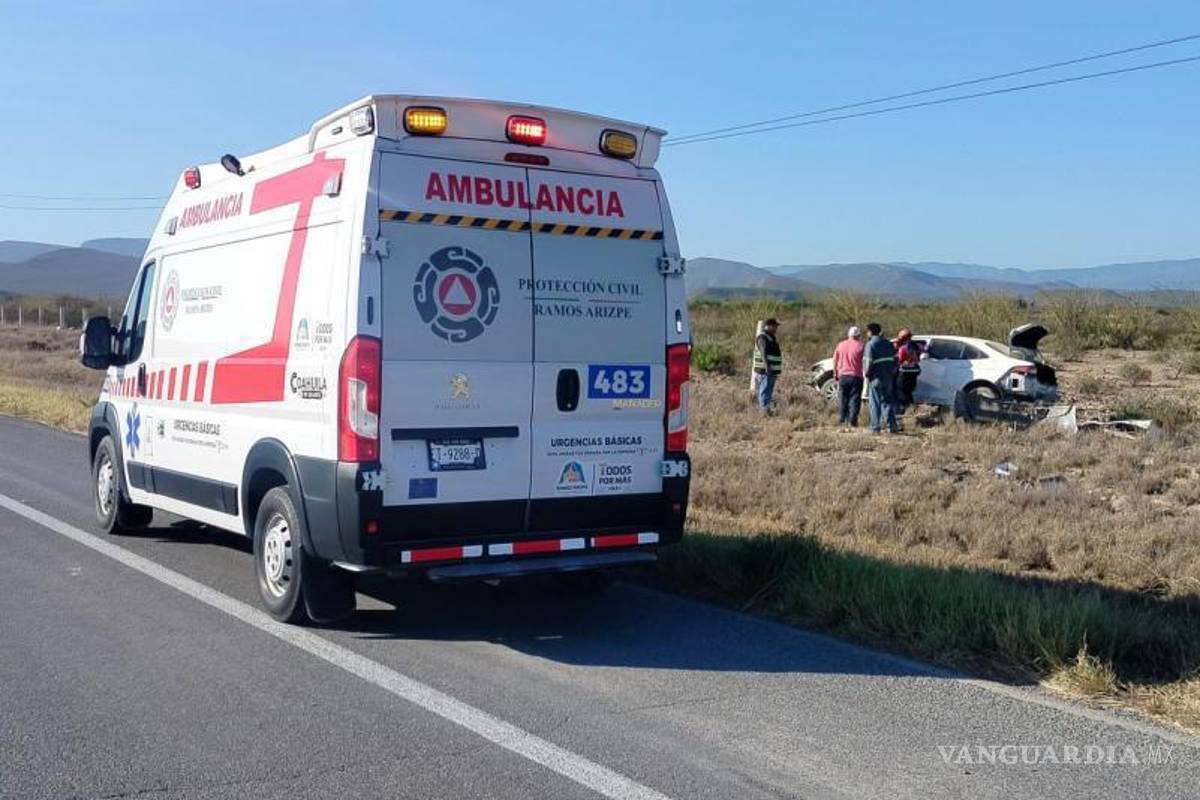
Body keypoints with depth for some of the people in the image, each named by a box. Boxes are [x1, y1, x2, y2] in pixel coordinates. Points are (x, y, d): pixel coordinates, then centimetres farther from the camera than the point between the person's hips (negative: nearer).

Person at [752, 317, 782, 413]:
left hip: (773, 370, 10)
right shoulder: (762, 338, -14)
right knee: (765, 390, -11)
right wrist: (767, 366, -37)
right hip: (765, 370, -10)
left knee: (770, 390, 14)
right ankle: (765, 409, -13)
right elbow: (763, 353, -27)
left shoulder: (772, 337, 18)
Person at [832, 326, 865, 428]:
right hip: (855, 376, -3)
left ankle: (842, 420, 11)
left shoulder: (840, 345, 7)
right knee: (854, 399, 0)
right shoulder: (860, 346, -5)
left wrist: (835, 374, 16)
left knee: (842, 400, 10)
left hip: (843, 376, 3)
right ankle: (852, 421, -5)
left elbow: (835, 361, 10)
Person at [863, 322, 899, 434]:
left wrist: (867, 374, -4)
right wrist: (892, 372, 15)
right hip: (888, 377, 5)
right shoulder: (889, 343, 9)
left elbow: (869, 362, -16)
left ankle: (875, 427, -2)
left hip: (876, 377, -5)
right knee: (888, 401, 12)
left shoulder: (870, 344, -11)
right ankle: (891, 425, 9)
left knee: (876, 403, -1)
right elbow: (895, 359, 10)